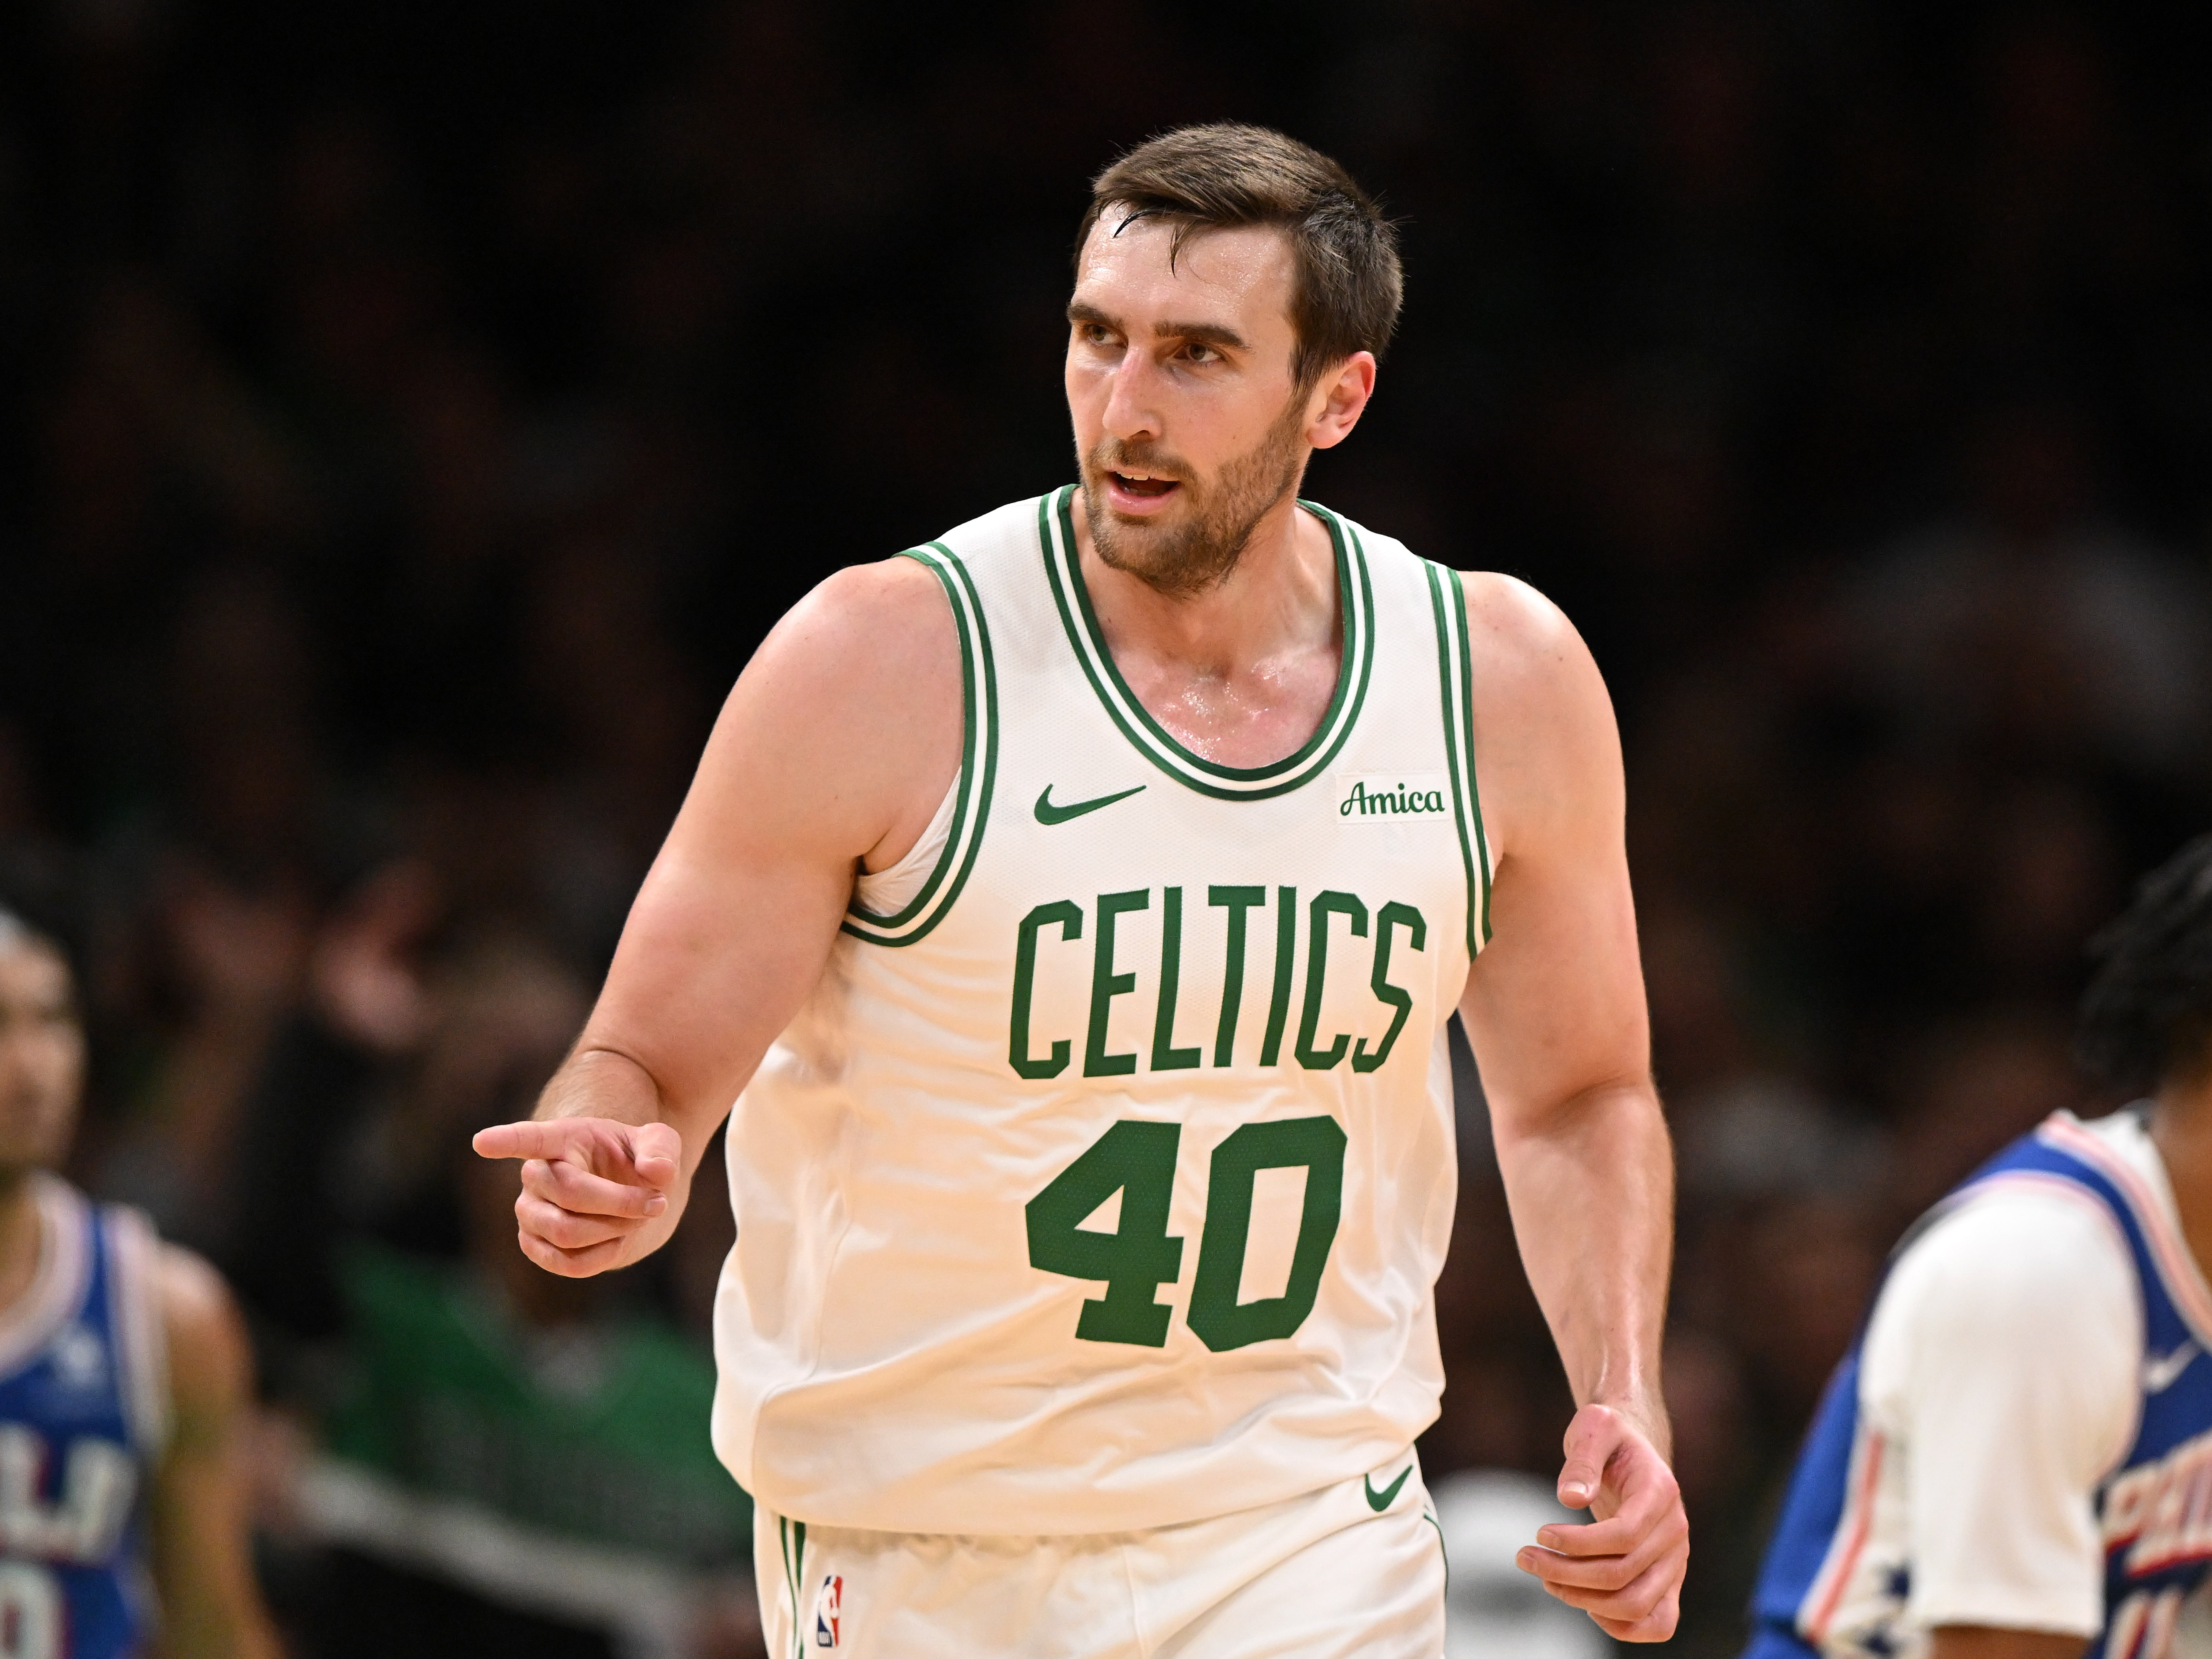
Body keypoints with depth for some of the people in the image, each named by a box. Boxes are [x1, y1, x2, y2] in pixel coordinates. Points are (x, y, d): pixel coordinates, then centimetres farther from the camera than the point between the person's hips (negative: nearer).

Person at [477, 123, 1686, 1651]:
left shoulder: (1503, 683, -3)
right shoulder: (881, 662, -13)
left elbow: (1580, 1097, 12)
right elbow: (650, 1066, -9)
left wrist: (1625, 1405, -3)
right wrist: (616, 1184, -32)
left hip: (1305, 1532, 1)